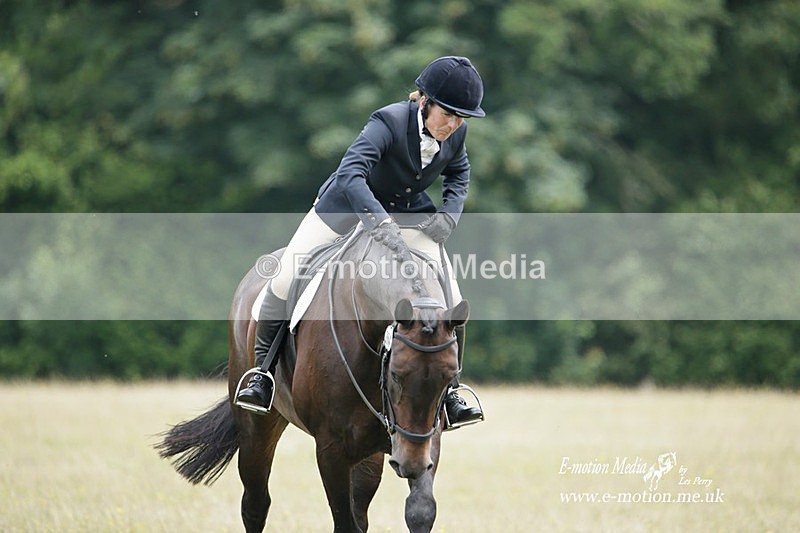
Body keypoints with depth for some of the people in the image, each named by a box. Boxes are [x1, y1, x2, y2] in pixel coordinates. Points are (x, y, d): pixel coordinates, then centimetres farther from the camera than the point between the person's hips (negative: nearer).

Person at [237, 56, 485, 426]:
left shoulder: (456, 134, -17)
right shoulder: (389, 122, -34)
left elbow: (458, 173, 8)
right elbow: (349, 176, -47)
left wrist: (449, 213, -12)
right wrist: (381, 225, -59)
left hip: (409, 215, 4)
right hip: (348, 209, -4)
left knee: (451, 300, -8)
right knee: (286, 276, -13)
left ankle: (448, 391, 8)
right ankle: (262, 375, 1)